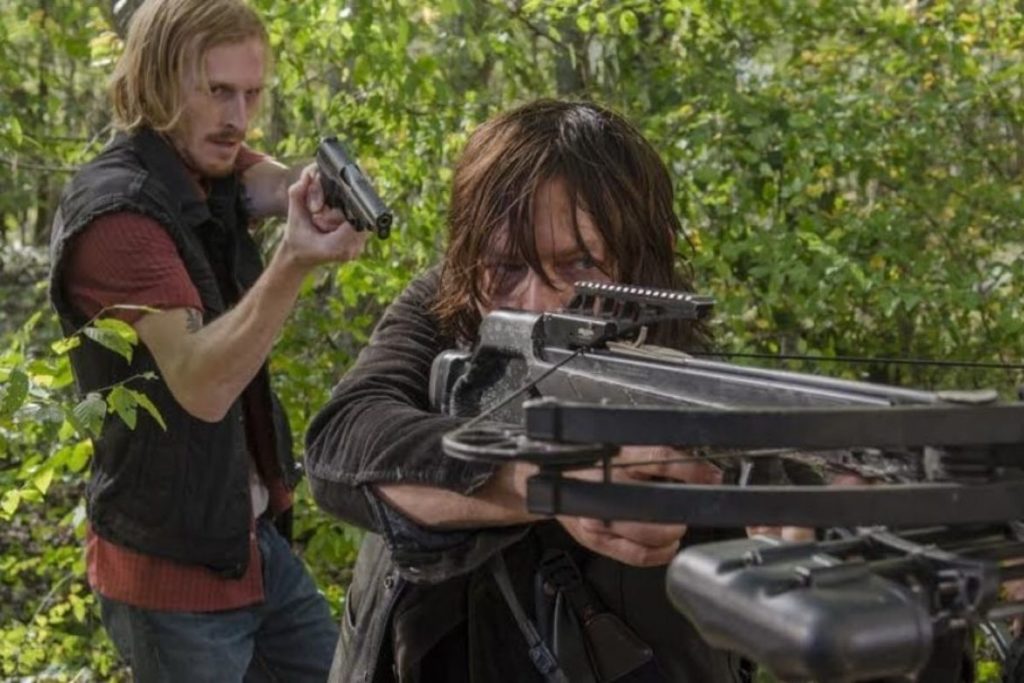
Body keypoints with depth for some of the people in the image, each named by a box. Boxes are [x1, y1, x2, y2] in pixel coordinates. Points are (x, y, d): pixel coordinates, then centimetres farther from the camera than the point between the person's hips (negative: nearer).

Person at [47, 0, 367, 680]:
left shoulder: (211, 164, 4)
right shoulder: (115, 211, -22)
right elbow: (202, 387, -30)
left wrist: (323, 192, -36)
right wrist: (295, 261, -42)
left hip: (252, 532, 8)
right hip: (174, 564, -8)